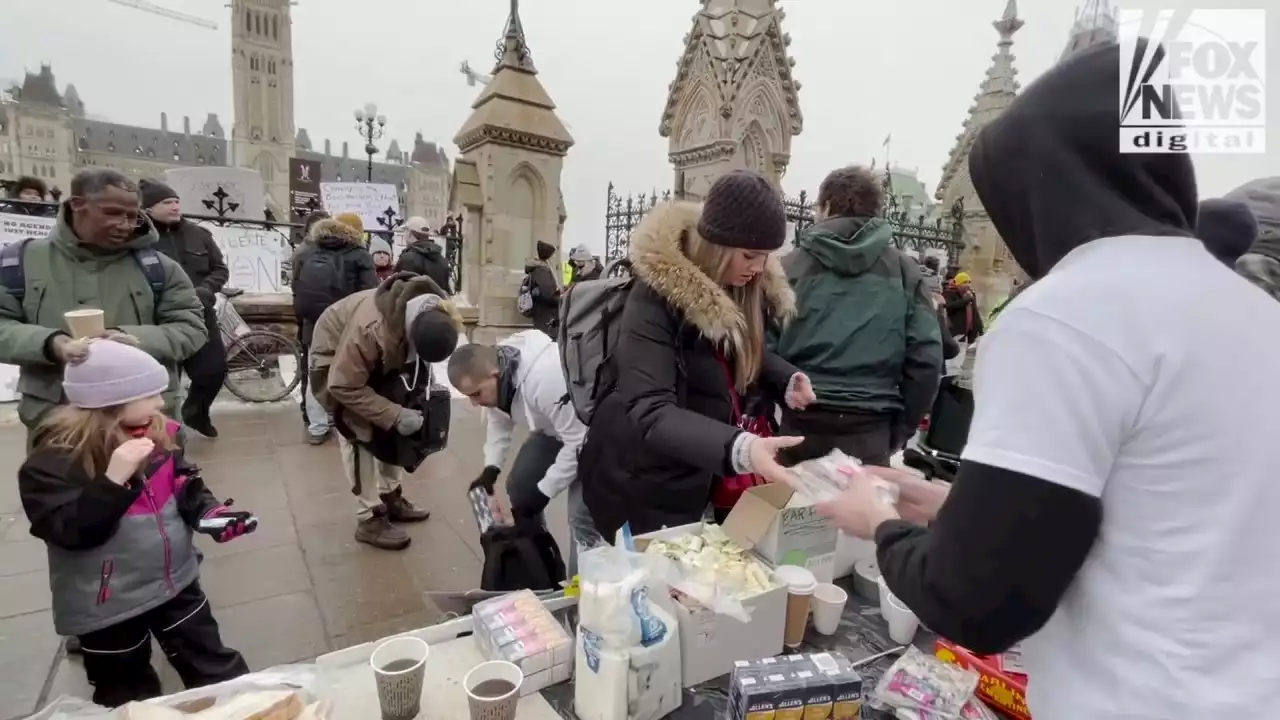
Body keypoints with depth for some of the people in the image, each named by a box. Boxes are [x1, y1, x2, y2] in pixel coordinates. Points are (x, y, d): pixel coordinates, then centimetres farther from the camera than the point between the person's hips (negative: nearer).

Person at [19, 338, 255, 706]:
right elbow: (68, 531, -27)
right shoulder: (53, 460, -20)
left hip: (174, 581, 4)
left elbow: (184, 486, 6)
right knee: (128, 699, 19)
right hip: (106, 606, -4)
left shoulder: (157, 433, -4)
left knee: (217, 670, 16)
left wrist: (209, 512, -12)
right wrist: (114, 479, -36)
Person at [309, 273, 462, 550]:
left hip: (378, 358, 7)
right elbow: (344, 386, -35)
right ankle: (369, 519, -2)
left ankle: (390, 497, 24)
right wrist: (395, 415, -37)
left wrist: (426, 383, -17)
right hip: (335, 357, -6)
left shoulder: (434, 314, -25)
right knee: (360, 435, -12)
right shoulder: (372, 329, -45)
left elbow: (420, 353, -2)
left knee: (390, 428, 8)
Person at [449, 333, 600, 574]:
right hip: (554, 424, 8)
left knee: (581, 514, -17)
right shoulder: (493, 365, -15)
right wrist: (491, 467, -4)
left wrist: (544, 491, -23)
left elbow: (578, 443, -30)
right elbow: (498, 417, 6)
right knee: (519, 487, 6)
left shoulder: (545, 380, -41)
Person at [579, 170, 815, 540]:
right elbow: (648, 410, -34)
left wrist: (788, 381, -12)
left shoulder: (742, 288, -4)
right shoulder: (656, 296, -26)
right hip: (644, 484, -7)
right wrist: (738, 448, -49)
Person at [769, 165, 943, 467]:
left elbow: (763, 347, -4)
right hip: (870, 426, 1)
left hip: (801, 421, 0)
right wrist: (902, 428, 10)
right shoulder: (904, 269, 5)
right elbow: (926, 356, 0)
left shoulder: (792, 264, 1)